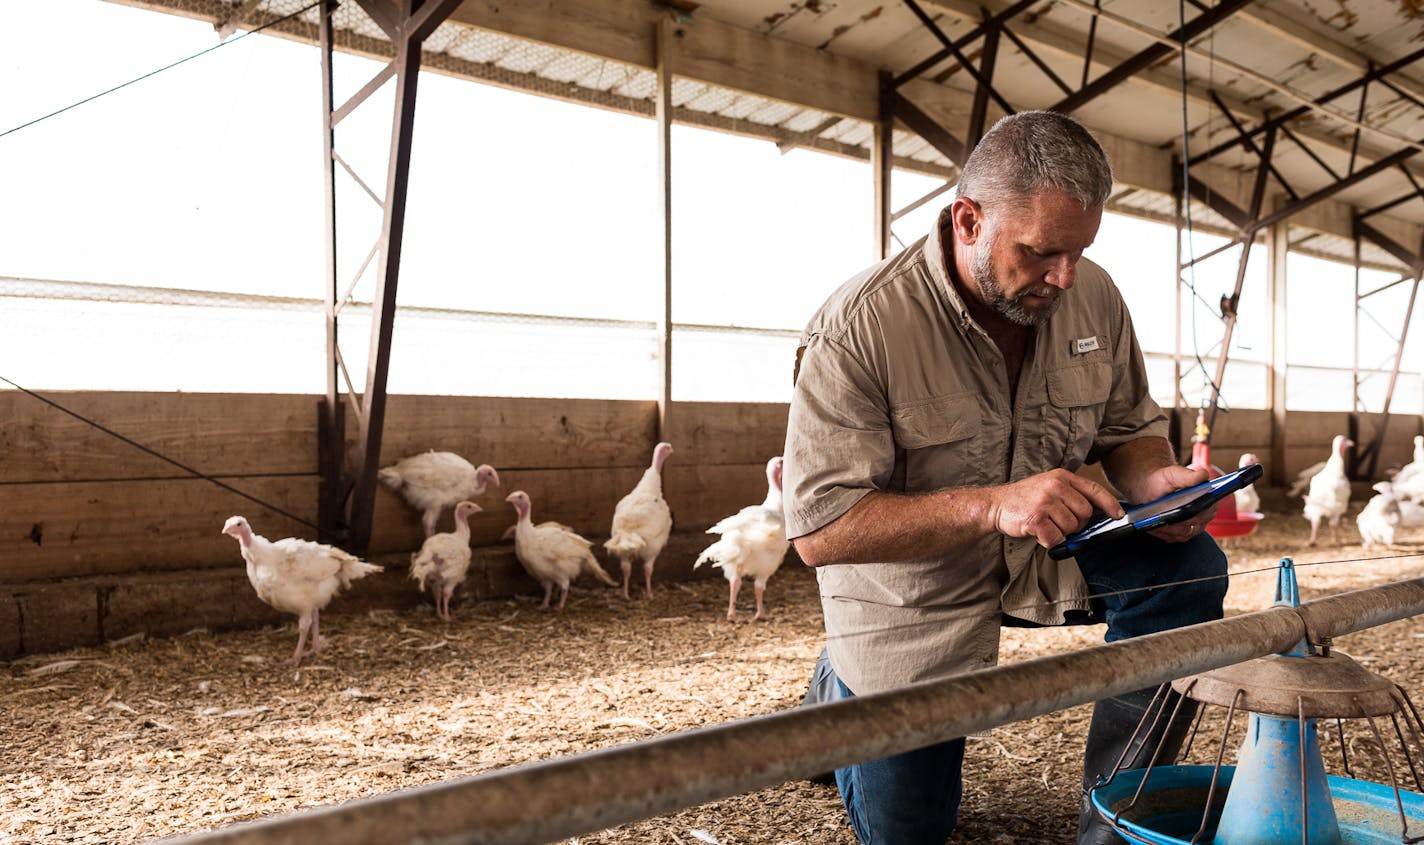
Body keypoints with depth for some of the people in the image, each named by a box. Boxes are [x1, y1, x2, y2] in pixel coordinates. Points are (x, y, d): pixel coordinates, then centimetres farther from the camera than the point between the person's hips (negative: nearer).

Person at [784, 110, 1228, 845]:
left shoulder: (1092, 296, -11)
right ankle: (841, 687, 41)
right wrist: (994, 503, -40)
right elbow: (819, 529, -31)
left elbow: (1129, 425, 5)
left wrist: (1152, 481, -21)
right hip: (912, 584, -4)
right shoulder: (856, 329, -29)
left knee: (1190, 568, -23)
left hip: (1046, 550, 4)